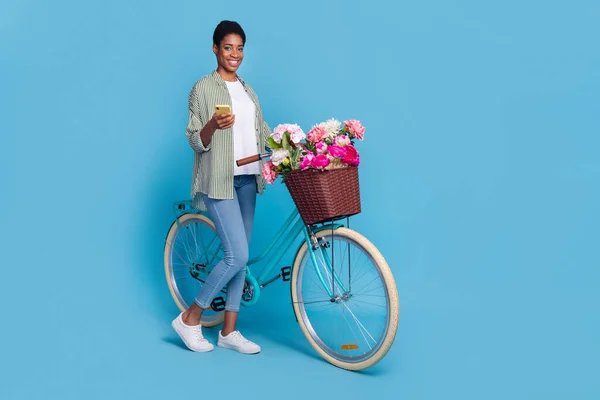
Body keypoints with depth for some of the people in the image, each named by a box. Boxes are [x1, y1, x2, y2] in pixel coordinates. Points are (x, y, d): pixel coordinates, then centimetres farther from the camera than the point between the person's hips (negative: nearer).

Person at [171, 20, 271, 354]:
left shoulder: (247, 90, 15)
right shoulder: (203, 89, -5)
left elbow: (263, 133, 17)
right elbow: (196, 142, -8)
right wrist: (213, 125, -28)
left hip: (247, 179, 7)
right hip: (219, 180, -7)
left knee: (240, 256, 8)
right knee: (237, 255, -13)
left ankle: (229, 331, 18)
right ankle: (190, 318, 5)